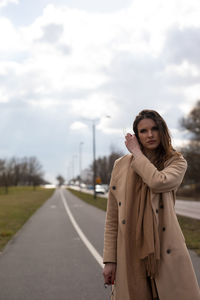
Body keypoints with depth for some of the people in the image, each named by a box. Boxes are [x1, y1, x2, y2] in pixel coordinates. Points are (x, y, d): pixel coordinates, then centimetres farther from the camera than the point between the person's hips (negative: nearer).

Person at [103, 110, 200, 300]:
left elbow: (158, 182, -21)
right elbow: (112, 218, 7)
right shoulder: (121, 165, 7)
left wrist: (137, 153, -6)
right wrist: (109, 259, 2)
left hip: (165, 250, -1)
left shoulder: (176, 162, 4)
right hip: (130, 251, 1)